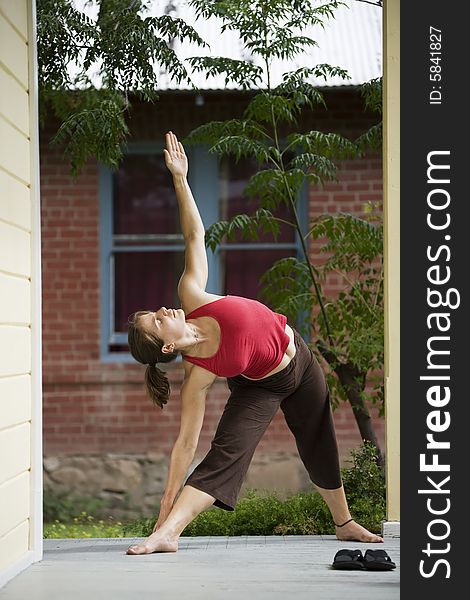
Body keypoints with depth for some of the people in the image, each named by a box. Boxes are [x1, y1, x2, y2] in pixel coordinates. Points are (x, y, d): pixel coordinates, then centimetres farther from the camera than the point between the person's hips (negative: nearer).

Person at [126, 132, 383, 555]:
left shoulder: (192, 299, -26)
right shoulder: (198, 375, -34)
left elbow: (195, 238, -19)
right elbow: (186, 442, -32)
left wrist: (180, 179, -27)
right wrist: (168, 503, -35)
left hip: (301, 363, 5)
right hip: (262, 388, -5)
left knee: (321, 450, 20)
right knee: (224, 454, -25)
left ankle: (345, 523, 41)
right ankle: (167, 533, -27)